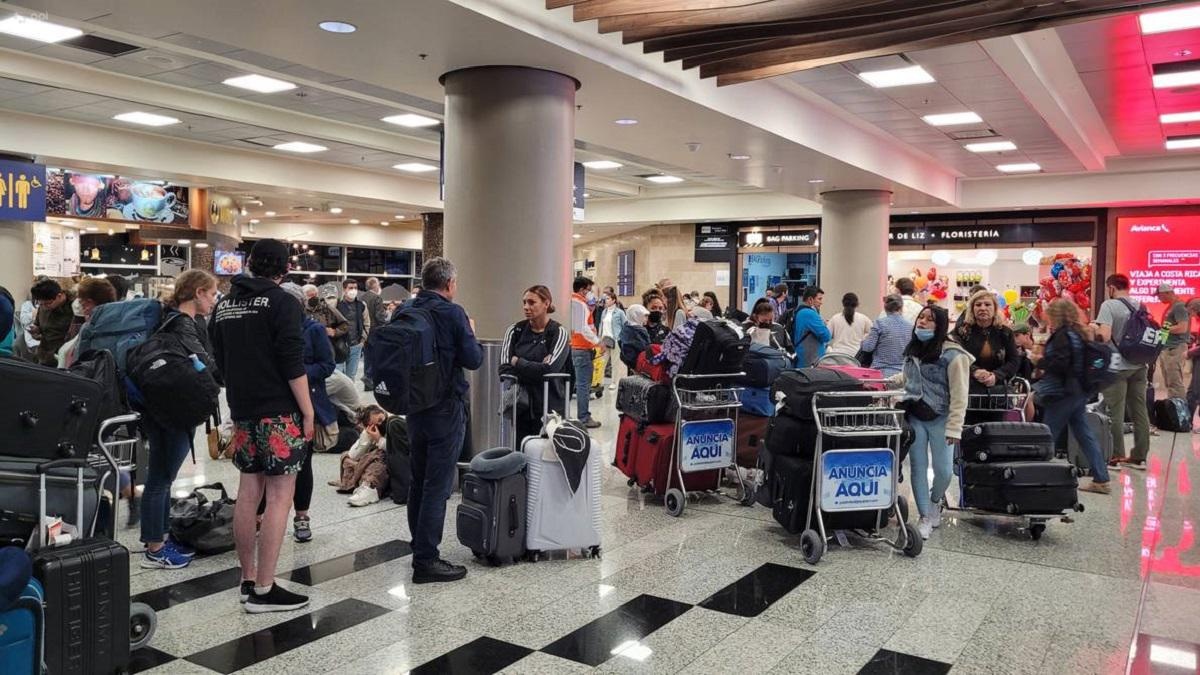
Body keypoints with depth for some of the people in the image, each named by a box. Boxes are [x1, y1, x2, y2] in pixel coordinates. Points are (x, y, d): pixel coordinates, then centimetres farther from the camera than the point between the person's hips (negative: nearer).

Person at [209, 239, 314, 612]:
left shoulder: (224, 305, 14)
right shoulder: (282, 302, -9)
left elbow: (221, 360, 20)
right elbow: (293, 364, -15)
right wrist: (308, 412, -11)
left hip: (242, 410, 8)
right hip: (279, 412, -7)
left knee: (248, 493, 12)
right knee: (280, 496, -4)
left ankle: (249, 580, 19)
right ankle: (264, 591, -4)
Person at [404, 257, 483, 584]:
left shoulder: (404, 311, 5)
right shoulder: (452, 313, -13)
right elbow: (474, 360, -13)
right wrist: (471, 334, 4)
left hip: (414, 406, 7)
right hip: (446, 408, -7)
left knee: (418, 481, 16)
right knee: (438, 485, -2)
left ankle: (420, 551, 27)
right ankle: (426, 561, 0)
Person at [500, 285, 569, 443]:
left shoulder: (559, 333, -3)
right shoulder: (515, 331, 6)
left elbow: (549, 369, -14)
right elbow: (504, 369, -2)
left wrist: (518, 362, -5)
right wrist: (536, 368, -16)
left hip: (549, 408, -3)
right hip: (519, 407, 3)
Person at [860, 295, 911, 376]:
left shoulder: (880, 323, -7)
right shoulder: (910, 326, 5)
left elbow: (867, 347, -8)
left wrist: (865, 338, 12)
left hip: (882, 372, -3)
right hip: (902, 373, 4)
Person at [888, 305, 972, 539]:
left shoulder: (953, 355, -13)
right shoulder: (913, 350, 8)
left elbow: (958, 395, -14)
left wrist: (954, 428, -18)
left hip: (939, 419, -5)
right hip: (914, 417, 5)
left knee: (943, 470, 2)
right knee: (918, 467, 5)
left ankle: (935, 501, 33)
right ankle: (925, 517, 15)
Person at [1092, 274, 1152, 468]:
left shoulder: (1109, 305, -10)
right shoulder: (1141, 306, 9)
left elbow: (1104, 336, -20)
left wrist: (1092, 330, -1)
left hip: (1117, 365, -6)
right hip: (1140, 365, 6)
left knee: (1115, 413, 0)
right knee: (1140, 410, 10)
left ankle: (1116, 456, 3)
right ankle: (1140, 455, 16)